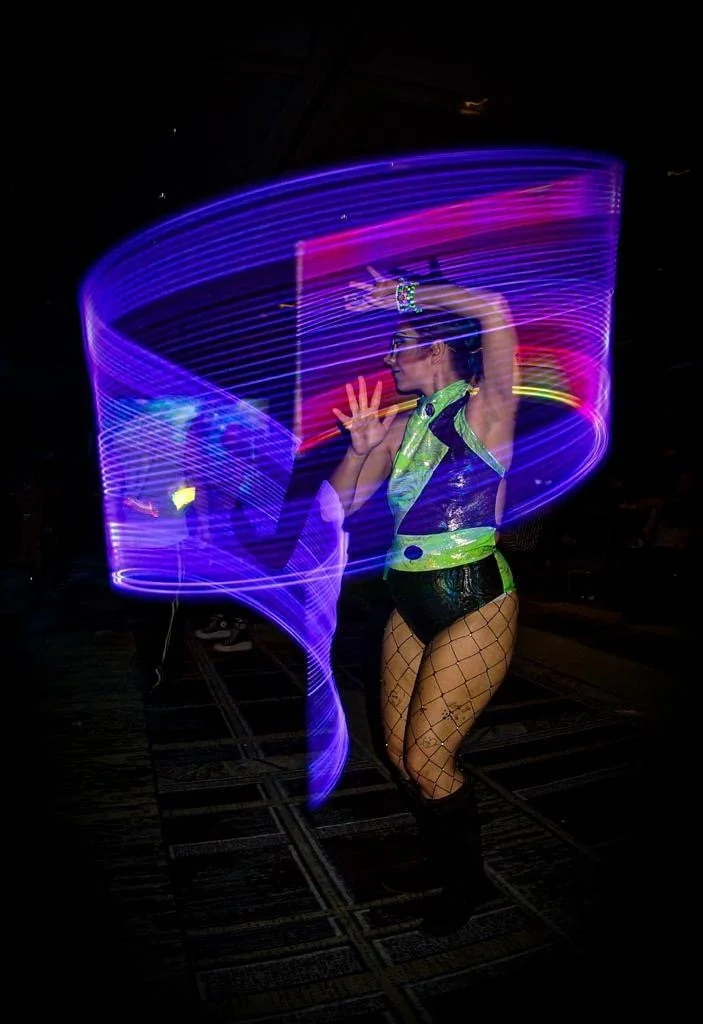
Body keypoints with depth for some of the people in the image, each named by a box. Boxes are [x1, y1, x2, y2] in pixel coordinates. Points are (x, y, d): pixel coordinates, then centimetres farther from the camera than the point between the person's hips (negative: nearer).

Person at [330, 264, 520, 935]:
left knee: (428, 760, -1)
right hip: (411, 607, 7)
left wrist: (399, 295, -15)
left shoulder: (485, 412, -8)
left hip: (473, 608, -6)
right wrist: (361, 445, -6)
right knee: (398, 752, 11)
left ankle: (468, 882, 28)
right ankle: (443, 858, 38)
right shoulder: (401, 425, 9)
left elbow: (493, 311, -24)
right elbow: (340, 503, 10)